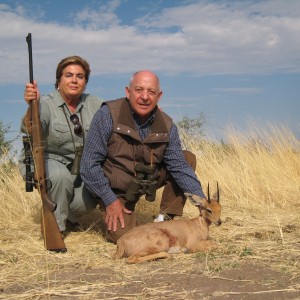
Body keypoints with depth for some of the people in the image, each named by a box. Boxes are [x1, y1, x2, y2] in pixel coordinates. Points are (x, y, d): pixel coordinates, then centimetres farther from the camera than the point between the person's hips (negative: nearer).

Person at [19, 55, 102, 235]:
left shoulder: (94, 104, -2)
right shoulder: (46, 104, -17)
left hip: (78, 167, 4)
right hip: (42, 161, -4)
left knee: (87, 201, -21)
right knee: (60, 175, -36)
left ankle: (69, 217, 16)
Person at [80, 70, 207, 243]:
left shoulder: (166, 125, -9)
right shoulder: (108, 115, -21)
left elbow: (179, 166, -8)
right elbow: (90, 164, -19)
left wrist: (202, 201, -21)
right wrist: (110, 200, -20)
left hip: (148, 182, 5)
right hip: (115, 190, -4)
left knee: (188, 158, -8)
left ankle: (166, 220, -2)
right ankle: (111, 215, 12)